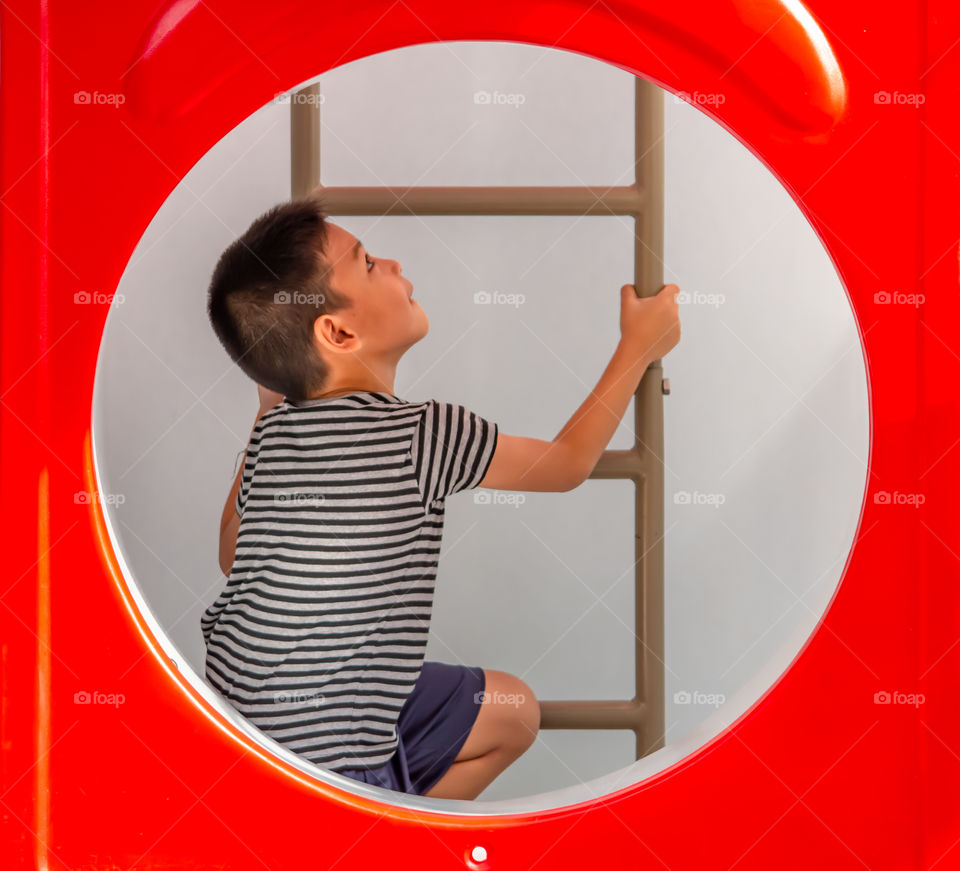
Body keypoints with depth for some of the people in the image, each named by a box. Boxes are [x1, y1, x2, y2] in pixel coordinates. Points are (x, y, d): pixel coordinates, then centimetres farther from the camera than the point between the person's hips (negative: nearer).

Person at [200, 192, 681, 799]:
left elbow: (232, 555, 18)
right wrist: (640, 346, 11)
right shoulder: (425, 434, -20)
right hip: (319, 761, -7)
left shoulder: (274, 429, 0)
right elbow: (569, 463, -3)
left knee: (511, 714, 20)